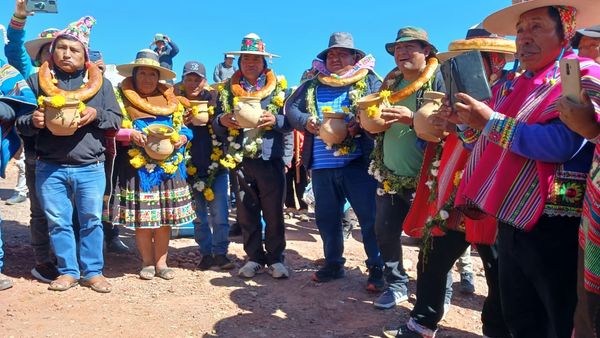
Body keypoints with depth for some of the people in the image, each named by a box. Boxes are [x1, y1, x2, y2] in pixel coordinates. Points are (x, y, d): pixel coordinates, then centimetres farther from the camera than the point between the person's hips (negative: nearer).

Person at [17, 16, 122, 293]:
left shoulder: (100, 83, 9)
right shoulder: (37, 81, 8)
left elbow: (116, 119, 7)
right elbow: (19, 123, 10)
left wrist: (96, 114, -13)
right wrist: (32, 121, -13)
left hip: (90, 168, -1)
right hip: (49, 168, 1)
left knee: (91, 221, 4)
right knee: (58, 222, 7)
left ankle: (92, 271, 16)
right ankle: (68, 271, 21)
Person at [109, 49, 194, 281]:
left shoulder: (172, 100, 13)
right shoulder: (122, 98, 5)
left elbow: (183, 128, 16)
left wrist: (182, 138, -5)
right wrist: (130, 134, -16)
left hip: (169, 165, 3)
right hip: (137, 167, -2)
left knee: (166, 217, 4)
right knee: (141, 217, 1)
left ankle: (161, 262, 17)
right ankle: (147, 262, 17)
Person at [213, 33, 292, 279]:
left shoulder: (279, 86, 6)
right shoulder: (226, 89, 12)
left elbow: (290, 122, 2)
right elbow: (216, 126, 12)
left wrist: (275, 120, -18)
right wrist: (222, 121, -10)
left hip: (271, 158, -2)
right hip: (240, 159, 2)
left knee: (274, 212, 2)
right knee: (247, 213, 9)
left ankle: (275, 259, 16)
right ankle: (254, 258, 22)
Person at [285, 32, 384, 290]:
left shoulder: (369, 81, 6)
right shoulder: (311, 86, 15)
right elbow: (290, 107, 11)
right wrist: (305, 121, -9)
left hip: (359, 162, -3)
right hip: (322, 165, 4)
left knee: (370, 216, -1)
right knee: (326, 217, 13)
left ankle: (377, 268, 14)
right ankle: (333, 263, 31)